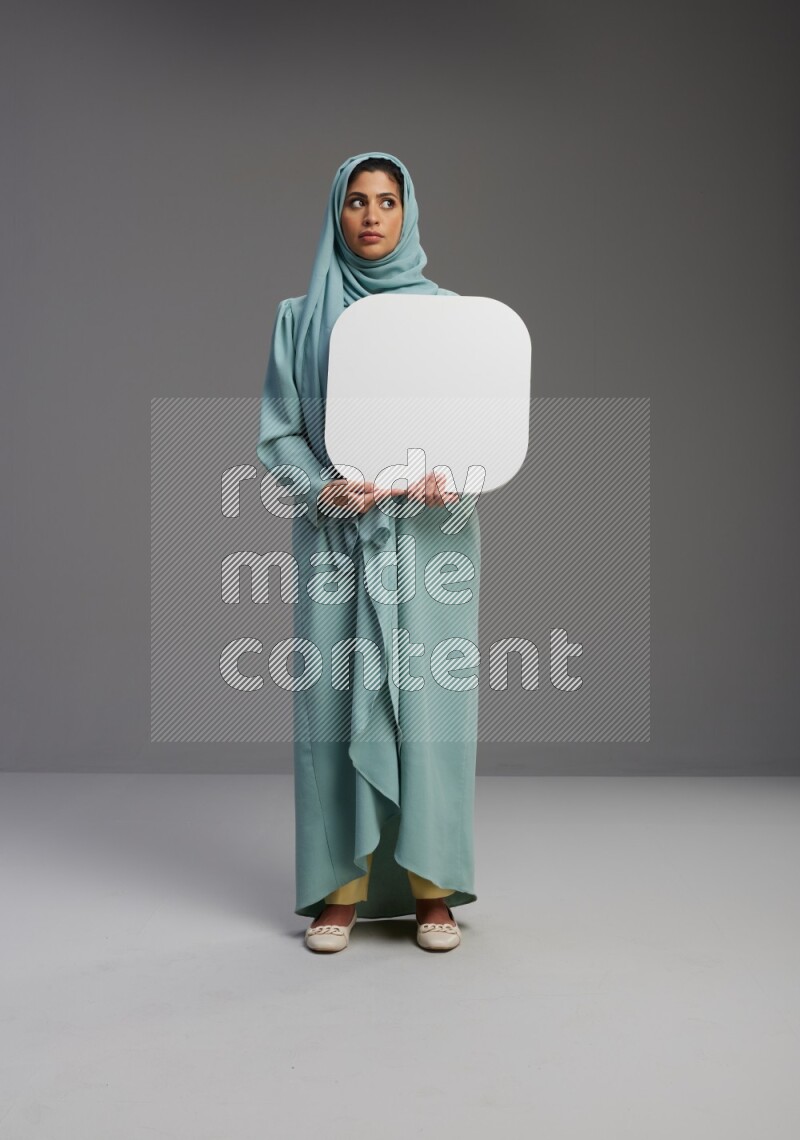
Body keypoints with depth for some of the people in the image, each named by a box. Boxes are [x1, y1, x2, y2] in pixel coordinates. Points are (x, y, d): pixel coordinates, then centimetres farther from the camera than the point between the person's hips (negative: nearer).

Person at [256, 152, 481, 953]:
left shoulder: (446, 313, 7)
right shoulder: (300, 316, 7)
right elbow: (278, 431, 4)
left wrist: (452, 482, -16)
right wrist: (322, 489, -15)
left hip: (429, 535, 0)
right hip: (336, 536, 1)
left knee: (428, 698, -1)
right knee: (335, 699, 1)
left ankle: (432, 886, 11)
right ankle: (340, 887, 11)